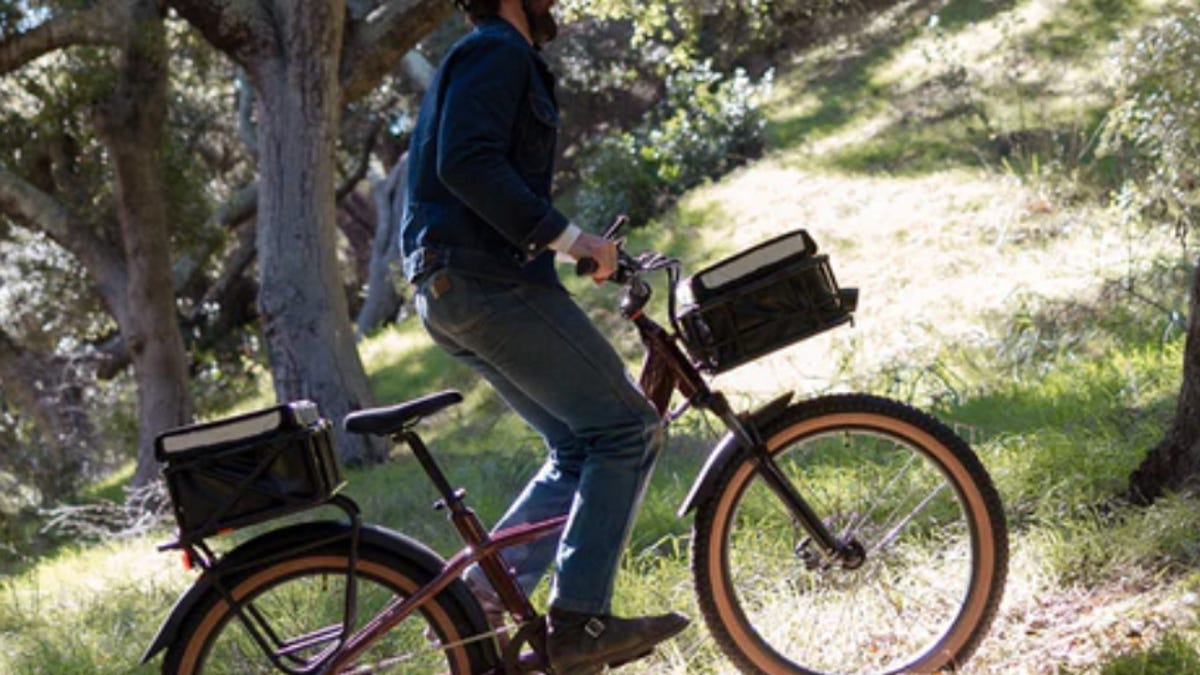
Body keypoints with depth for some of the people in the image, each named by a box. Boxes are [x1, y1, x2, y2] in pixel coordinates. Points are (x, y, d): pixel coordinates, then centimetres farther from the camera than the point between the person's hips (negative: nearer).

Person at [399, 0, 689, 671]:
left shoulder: (501, 59, 26)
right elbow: (469, 164, -22)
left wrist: (581, 249, 28)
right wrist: (567, 236, -22)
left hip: (456, 289, 10)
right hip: (489, 281, -10)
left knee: (582, 448, 10)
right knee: (628, 427, -9)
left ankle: (478, 600, 2)